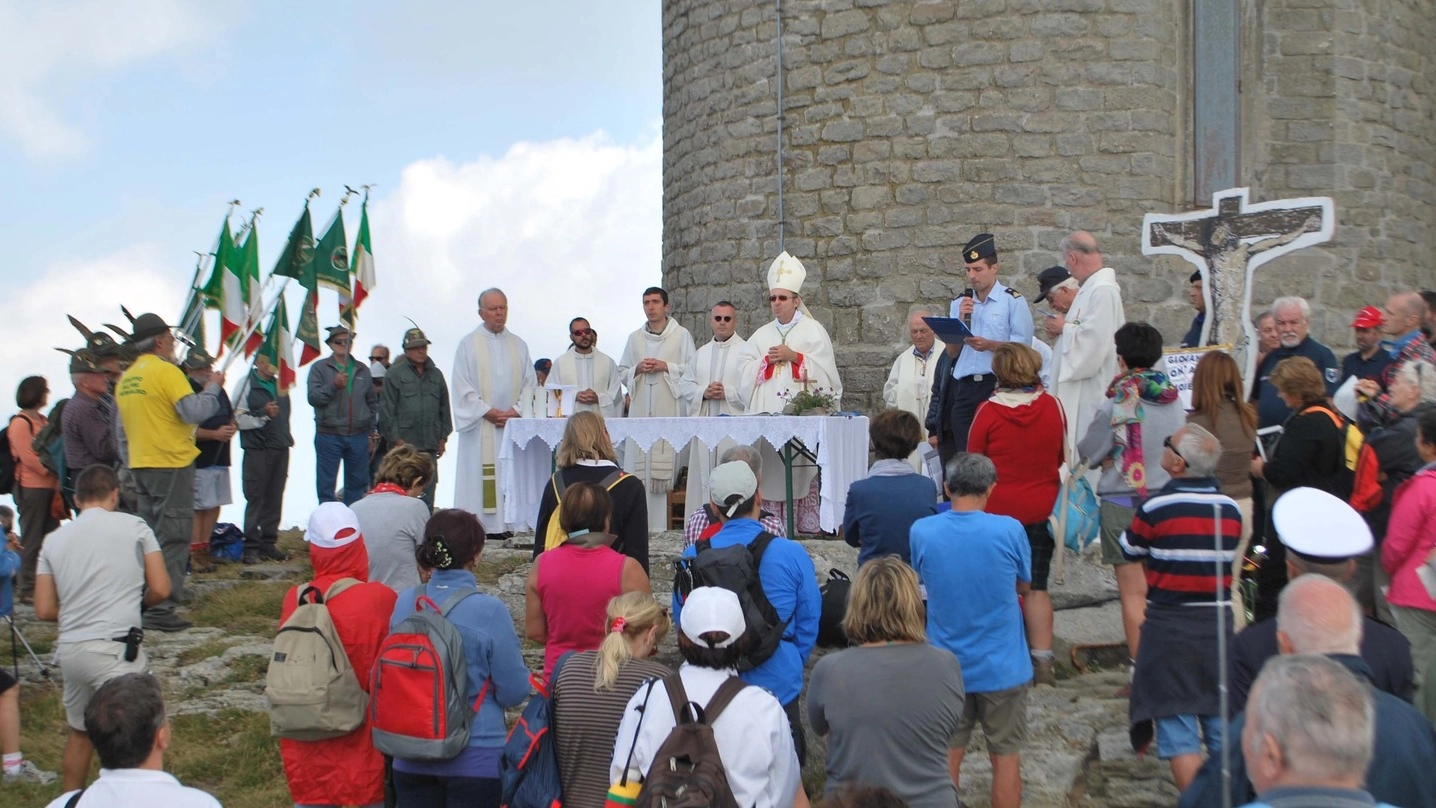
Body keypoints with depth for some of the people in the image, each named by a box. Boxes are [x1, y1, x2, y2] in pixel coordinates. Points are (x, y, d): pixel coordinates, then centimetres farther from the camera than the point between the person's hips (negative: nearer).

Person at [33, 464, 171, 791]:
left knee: (79, 732, 23)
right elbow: (160, 589, -2)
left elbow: (44, 610, 8)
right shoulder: (134, 527, 0)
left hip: (69, 650, 6)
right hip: (114, 648, -5)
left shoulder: (55, 539, 11)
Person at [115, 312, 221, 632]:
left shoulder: (126, 378, 12)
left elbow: (122, 429, 18)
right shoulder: (166, 371, -13)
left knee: (151, 536, 16)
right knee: (172, 538, -5)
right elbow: (194, 411, -21)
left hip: (140, 466, 8)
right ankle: (162, 609, -7)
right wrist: (213, 387, -6)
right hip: (171, 464, -8)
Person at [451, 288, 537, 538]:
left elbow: (530, 384, 9)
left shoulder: (519, 346, 13)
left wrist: (517, 411, -7)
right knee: (479, 477, -6)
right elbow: (462, 387, -3)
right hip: (479, 426, -3)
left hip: (514, 423, 3)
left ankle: (509, 525, 2)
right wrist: (487, 412, -12)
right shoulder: (468, 345, 4)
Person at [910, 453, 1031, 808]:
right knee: (1006, 756, 12)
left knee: (947, 757, 15)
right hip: (1002, 668, -2)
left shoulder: (922, 532, -10)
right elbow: (1023, 586, 1)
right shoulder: (1009, 530, -16)